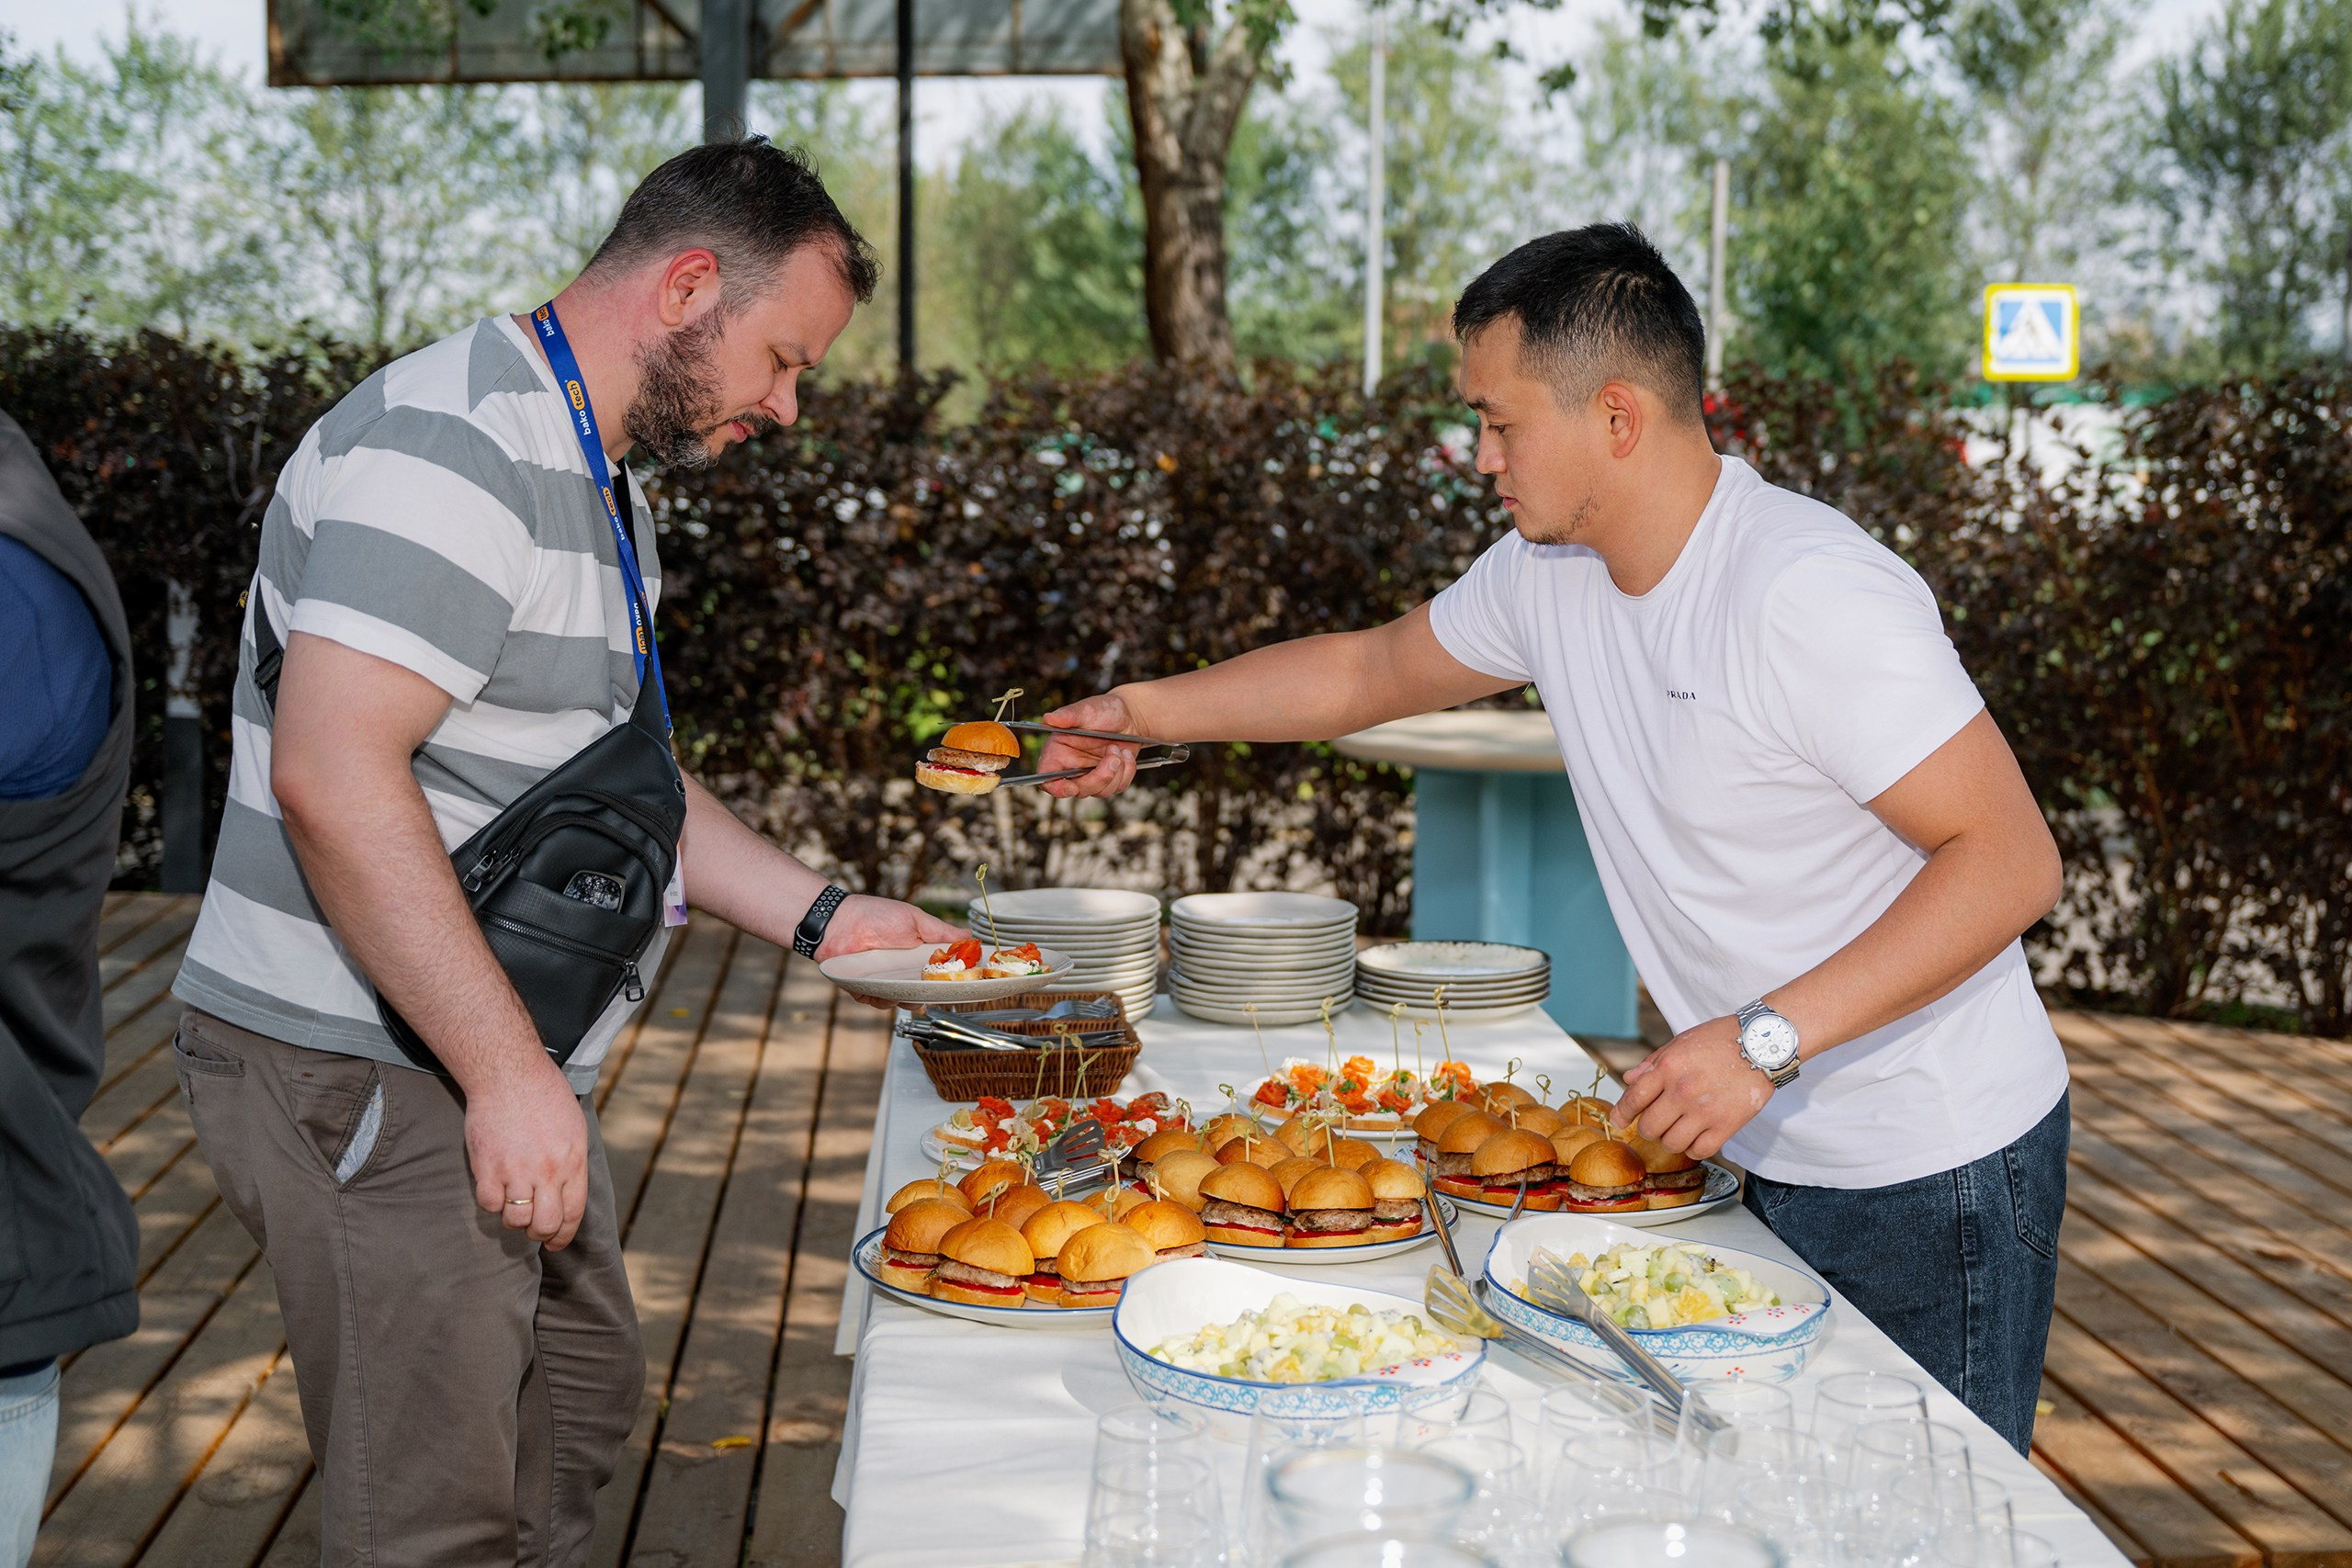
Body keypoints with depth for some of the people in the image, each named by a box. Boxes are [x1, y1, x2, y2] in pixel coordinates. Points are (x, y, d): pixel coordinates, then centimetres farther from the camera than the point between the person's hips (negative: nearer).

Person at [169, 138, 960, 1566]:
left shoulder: (601, 481, 16)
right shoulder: (453, 446, -20)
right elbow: (335, 777, -29)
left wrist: (821, 915, 12)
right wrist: (510, 1072, -27)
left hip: (502, 1072, 11)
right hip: (367, 1073, -11)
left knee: (582, 1403, 21)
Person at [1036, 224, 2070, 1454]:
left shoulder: (1810, 598, -25)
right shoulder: (1547, 574, 2)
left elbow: (2012, 860, -26)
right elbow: (1372, 669, 20)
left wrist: (1765, 1038, -30)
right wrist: (1146, 710, 19)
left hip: (1931, 1177, -7)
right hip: (1770, 1156, 7)